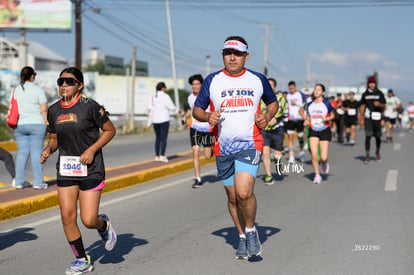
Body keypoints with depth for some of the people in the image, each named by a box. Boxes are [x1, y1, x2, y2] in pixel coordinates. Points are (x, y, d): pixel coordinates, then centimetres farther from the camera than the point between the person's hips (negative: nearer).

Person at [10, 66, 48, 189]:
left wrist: (14, 124, 15)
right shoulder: (38, 90, -4)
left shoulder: (15, 90, 8)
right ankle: (38, 182, -2)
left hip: (19, 125, 4)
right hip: (36, 124, -4)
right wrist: (47, 124, -3)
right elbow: (44, 109, -8)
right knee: (36, 152, -2)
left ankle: (19, 182, 5)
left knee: (22, 152, 7)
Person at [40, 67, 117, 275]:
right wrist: (48, 149, -5)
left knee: (88, 220, -7)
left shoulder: (89, 106, -10)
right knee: (67, 217, 0)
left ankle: (104, 226, 30)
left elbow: (110, 130, -3)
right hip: (66, 169, 5)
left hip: (91, 169, -4)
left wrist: (92, 149, -15)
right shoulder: (53, 110, 5)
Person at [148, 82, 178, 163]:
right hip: (164, 120, -6)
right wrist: (176, 110, 12)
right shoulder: (165, 96, -10)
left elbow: (151, 108, 7)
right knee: (164, 138, -5)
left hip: (155, 120, 6)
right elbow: (172, 107, -10)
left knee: (158, 138, 14)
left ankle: (157, 156, 14)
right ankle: (162, 156, -14)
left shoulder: (153, 97, 6)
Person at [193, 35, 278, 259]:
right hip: (223, 147, 2)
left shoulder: (258, 79, 5)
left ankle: (251, 232, 5)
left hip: (250, 144, -2)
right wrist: (208, 117, -13)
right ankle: (242, 238, 29)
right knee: (232, 196, 10)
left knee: (244, 192, -19)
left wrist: (267, 117, -1)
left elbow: (273, 102, 20)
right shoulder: (212, 80, 4)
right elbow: (197, 110, 9)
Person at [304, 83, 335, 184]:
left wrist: (326, 118, -16)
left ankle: (325, 163, 31)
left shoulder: (326, 103, -7)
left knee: (323, 157, -7)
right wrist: (306, 122, -6)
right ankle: (317, 175, 6)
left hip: (325, 131, -2)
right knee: (314, 155, -11)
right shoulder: (310, 104, 3)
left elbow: (332, 115, 4)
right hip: (313, 131, 2)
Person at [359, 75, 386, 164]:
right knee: (368, 136, -10)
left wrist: (379, 104, -21)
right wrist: (361, 119, 10)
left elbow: (383, 106, 2)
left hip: (377, 117, 0)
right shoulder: (365, 94, 9)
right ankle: (367, 155, -9)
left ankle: (377, 152, 31)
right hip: (368, 118, 0)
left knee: (377, 136, 6)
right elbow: (362, 106, 14)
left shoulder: (379, 93, 4)